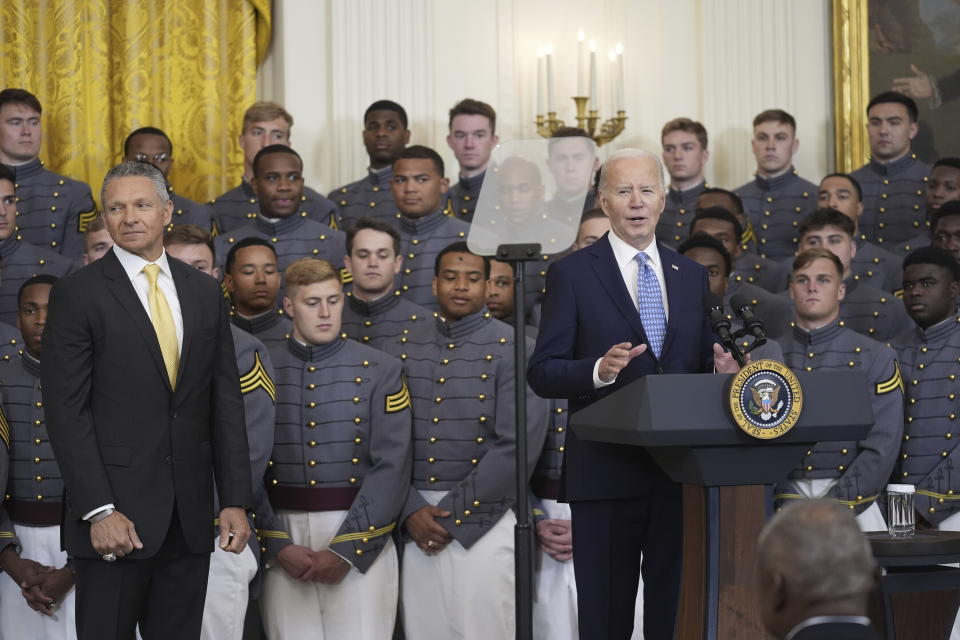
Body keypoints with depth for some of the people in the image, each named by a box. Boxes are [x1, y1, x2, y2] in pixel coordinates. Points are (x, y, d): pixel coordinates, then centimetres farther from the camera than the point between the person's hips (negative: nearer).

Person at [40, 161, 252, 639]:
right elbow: (66, 411, -8)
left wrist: (235, 500, 4)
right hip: (114, 514, -4)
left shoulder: (204, 291, 11)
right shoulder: (78, 293, -3)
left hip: (189, 517, 4)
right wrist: (99, 510, -15)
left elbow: (225, 402, 11)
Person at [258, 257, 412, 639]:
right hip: (283, 542, 1)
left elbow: (391, 468, -4)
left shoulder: (381, 371, 4)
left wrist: (346, 550, -11)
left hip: (361, 546, -1)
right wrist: (277, 545, -8)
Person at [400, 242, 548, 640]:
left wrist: (452, 512, -12)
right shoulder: (413, 353, 11)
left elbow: (518, 444, -13)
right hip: (418, 528, 4)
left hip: (484, 524, -4)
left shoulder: (512, 349, -3)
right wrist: (412, 510, -8)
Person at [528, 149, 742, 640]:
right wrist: (598, 371, -23)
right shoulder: (572, 273, 0)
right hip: (605, 472, -4)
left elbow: (702, 367, 17)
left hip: (680, 470, 4)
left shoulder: (692, 276, 13)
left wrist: (722, 368, -6)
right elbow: (542, 373, -4)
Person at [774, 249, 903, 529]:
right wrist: (793, 508, -7)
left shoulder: (877, 358, 5)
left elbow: (881, 448, -2)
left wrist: (832, 509, -10)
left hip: (852, 502, -1)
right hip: (786, 503, 1)